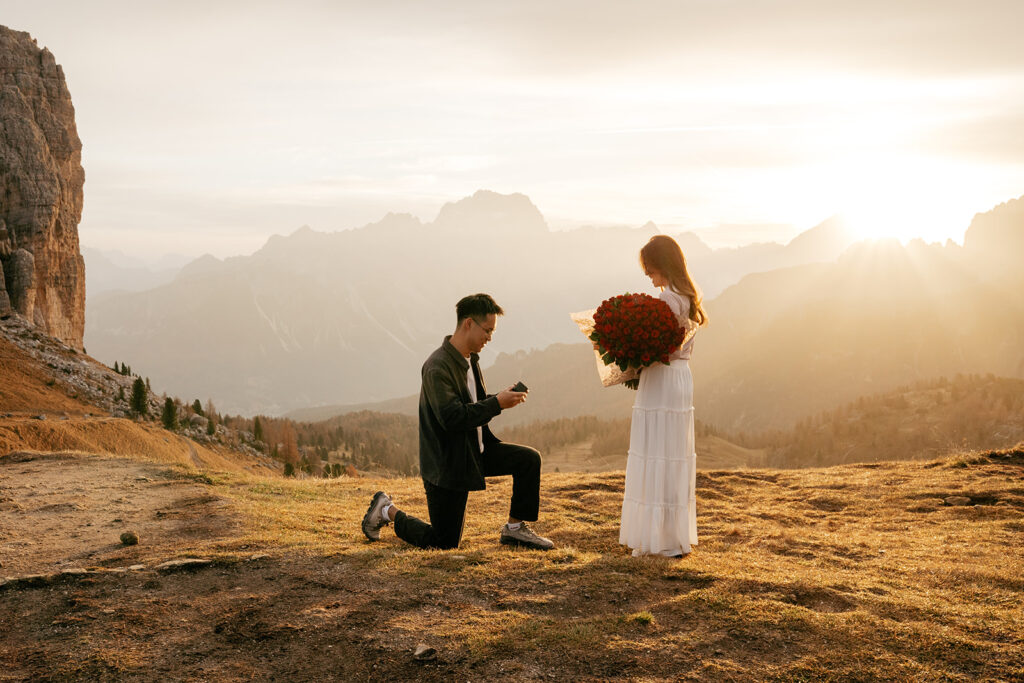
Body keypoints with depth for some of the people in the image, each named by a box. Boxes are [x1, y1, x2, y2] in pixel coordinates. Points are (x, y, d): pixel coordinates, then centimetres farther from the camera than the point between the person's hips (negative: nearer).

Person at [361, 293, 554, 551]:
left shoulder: (470, 359, 5)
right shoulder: (437, 367, -25)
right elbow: (452, 417, -32)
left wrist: (502, 397, -3)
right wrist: (497, 403, -26)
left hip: (476, 451, 8)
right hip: (447, 463, -8)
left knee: (529, 459, -3)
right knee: (445, 542, 0)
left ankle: (515, 528, 10)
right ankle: (388, 511, 21)